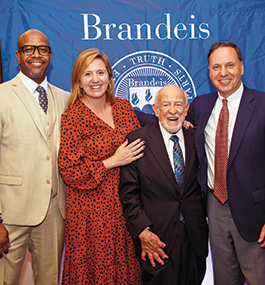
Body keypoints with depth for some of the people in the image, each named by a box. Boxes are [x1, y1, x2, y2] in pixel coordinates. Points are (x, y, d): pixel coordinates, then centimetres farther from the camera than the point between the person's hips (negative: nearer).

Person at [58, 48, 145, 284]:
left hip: (125, 205, 5)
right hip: (92, 209, -4)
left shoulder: (124, 107, 5)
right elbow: (69, 172, -12)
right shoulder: (72, 117, -10)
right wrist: (112, 162, -17)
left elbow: (140, 146, 15)